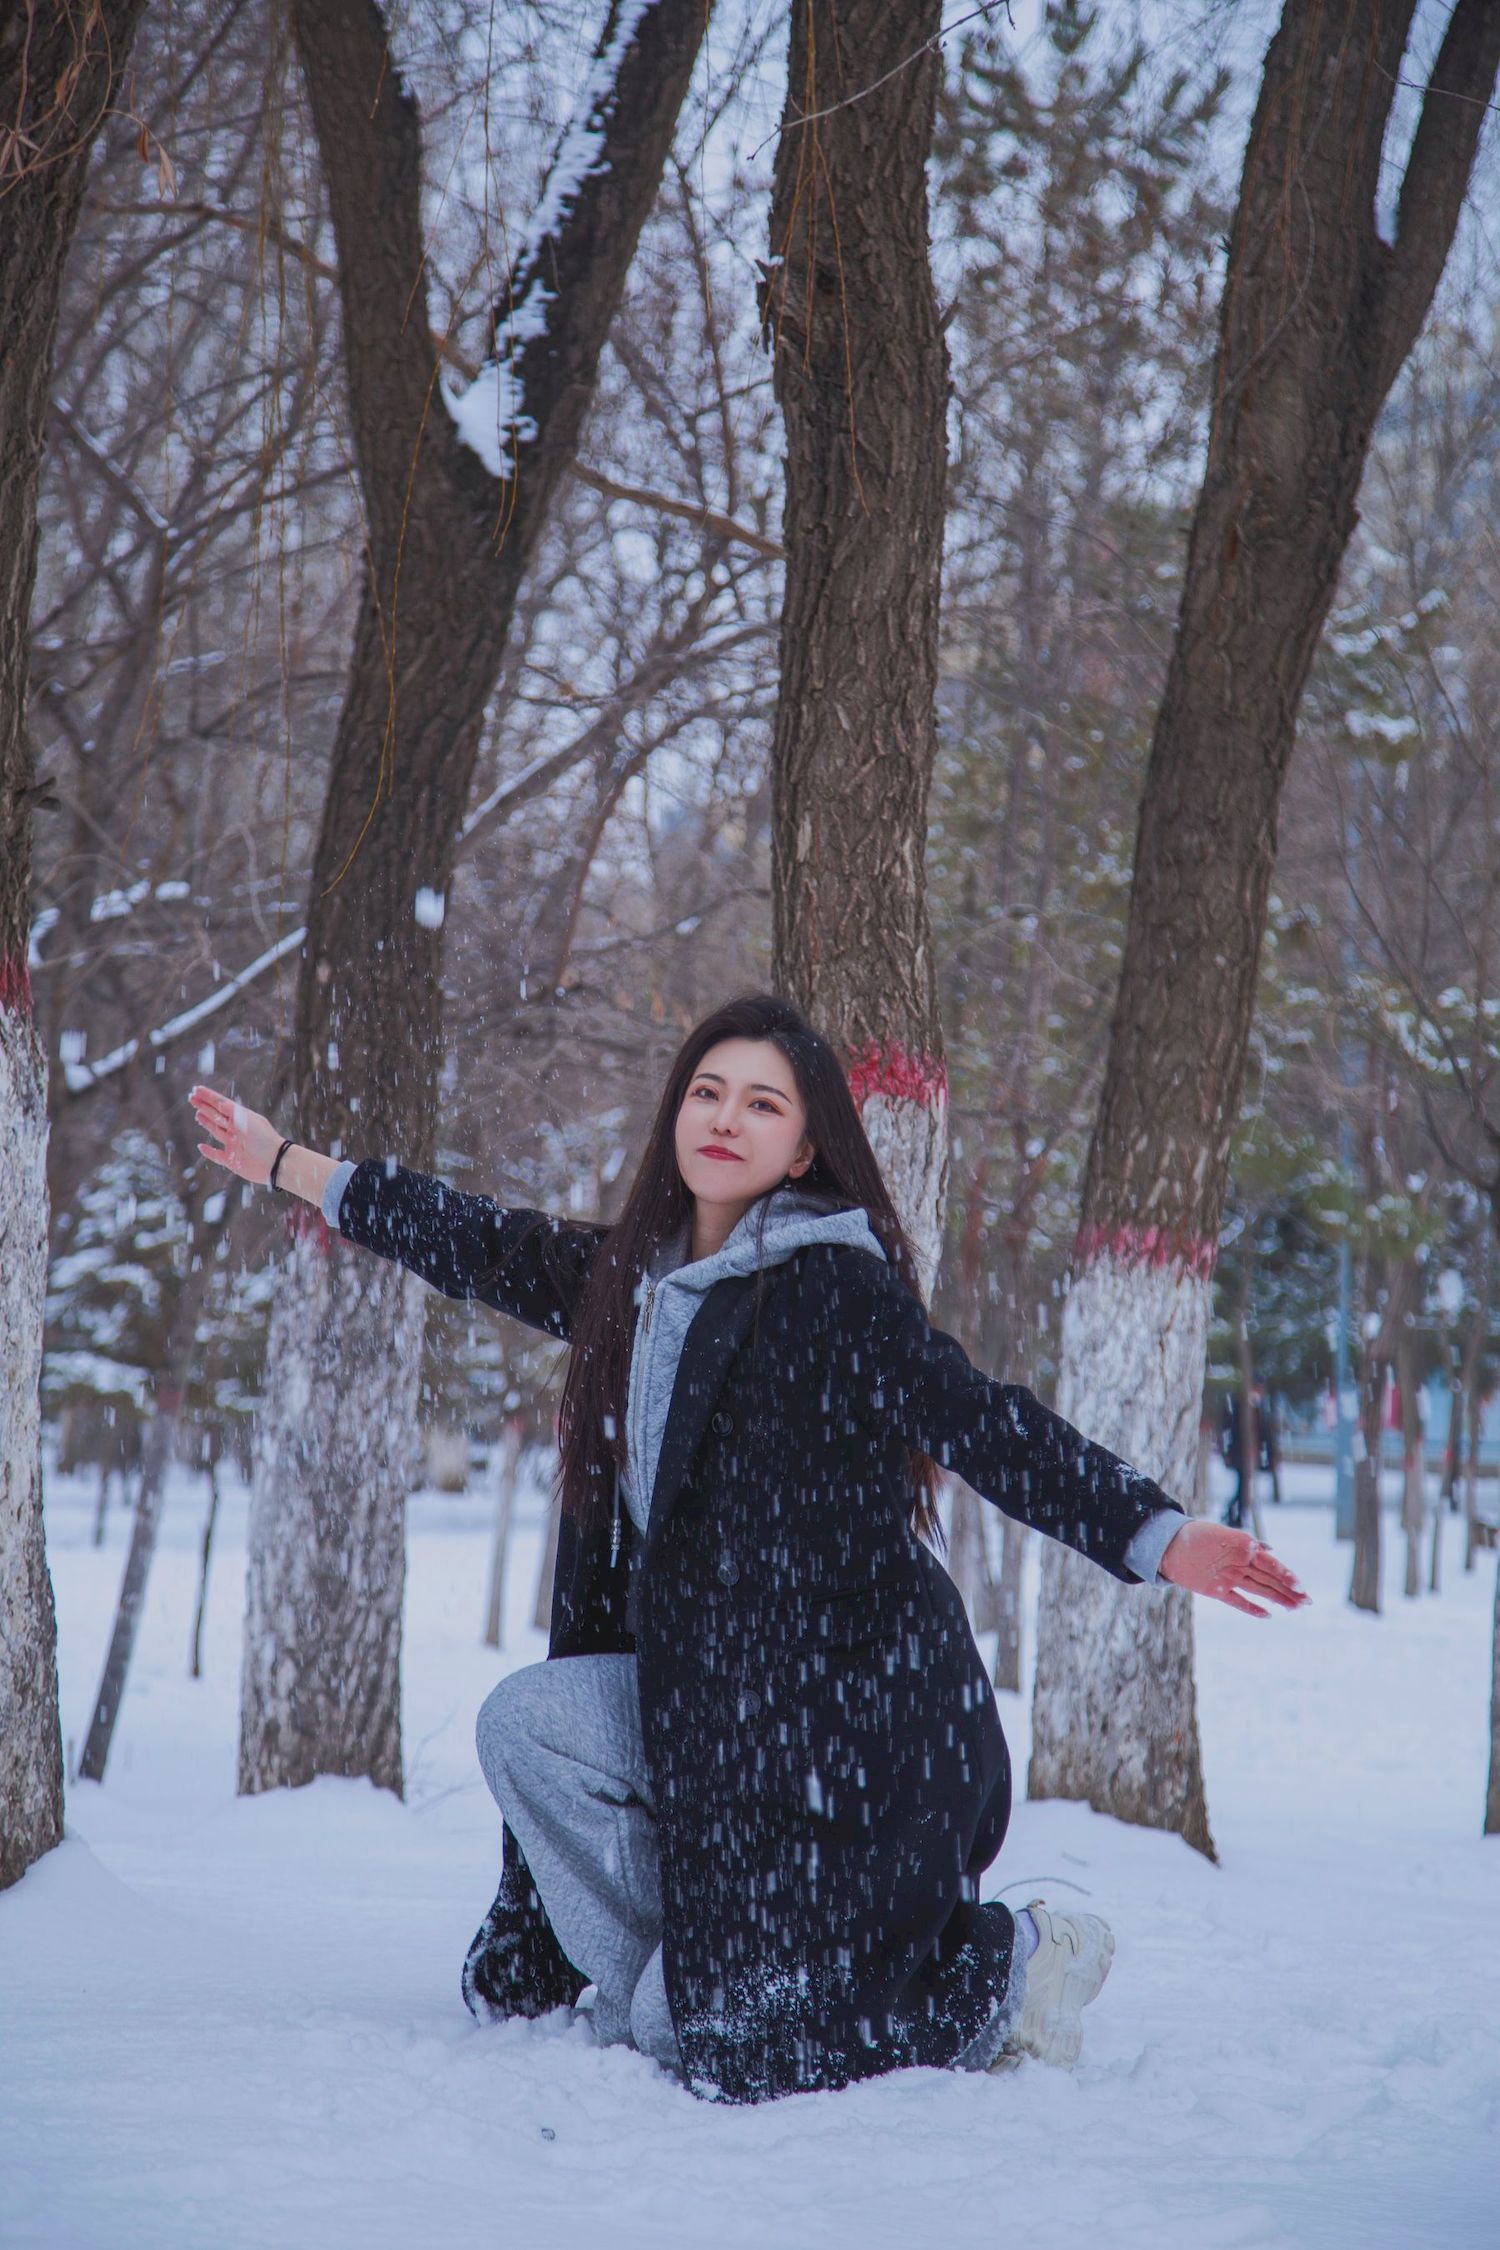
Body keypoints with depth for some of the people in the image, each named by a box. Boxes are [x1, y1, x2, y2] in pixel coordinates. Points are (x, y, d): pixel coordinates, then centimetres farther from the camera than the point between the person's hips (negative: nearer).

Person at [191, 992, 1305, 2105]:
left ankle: (1007, 1970, 12)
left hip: (856, 1709, -8)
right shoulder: (638, 1276, 8)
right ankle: (672, 1993, 9)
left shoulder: (834, 1282, -14)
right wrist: (290, 1165, 27)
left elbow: (983, 1424, -21)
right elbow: (488, 1248, 20)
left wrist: (1158, 1537, -34)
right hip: (713, 1697, 8)